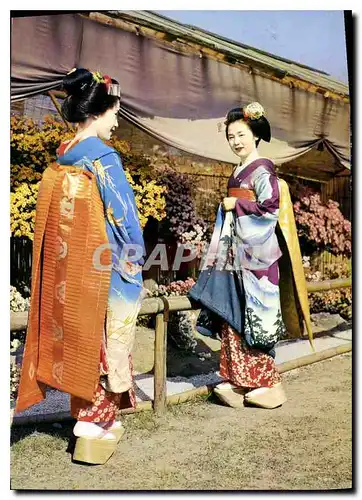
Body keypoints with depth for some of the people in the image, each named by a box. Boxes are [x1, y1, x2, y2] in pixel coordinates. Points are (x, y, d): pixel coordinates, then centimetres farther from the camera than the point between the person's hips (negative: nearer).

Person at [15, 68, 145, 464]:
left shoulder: (59, 160, 6)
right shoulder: (103, 157, -15)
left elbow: (50, 220, 10)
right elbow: (124, 216, -14)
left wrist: (72, 261, 18)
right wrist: (135, 259, -1)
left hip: (69, 272, 7)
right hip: (106, 270, -7)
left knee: (78, 338, 16)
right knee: (105, 344, 6)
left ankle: (88, 414, 32)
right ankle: (96, 426, 18)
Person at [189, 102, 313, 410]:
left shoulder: (262, 169, -7)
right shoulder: (239, 172, 17)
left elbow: (271, 208, -17)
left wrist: (235, 205, -11)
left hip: (255, 256, -8)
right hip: (236, 254, 9)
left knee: (252, 317, -5)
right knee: (234, 317, 7)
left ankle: (268, 384, 9)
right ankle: (242, 382, 15)